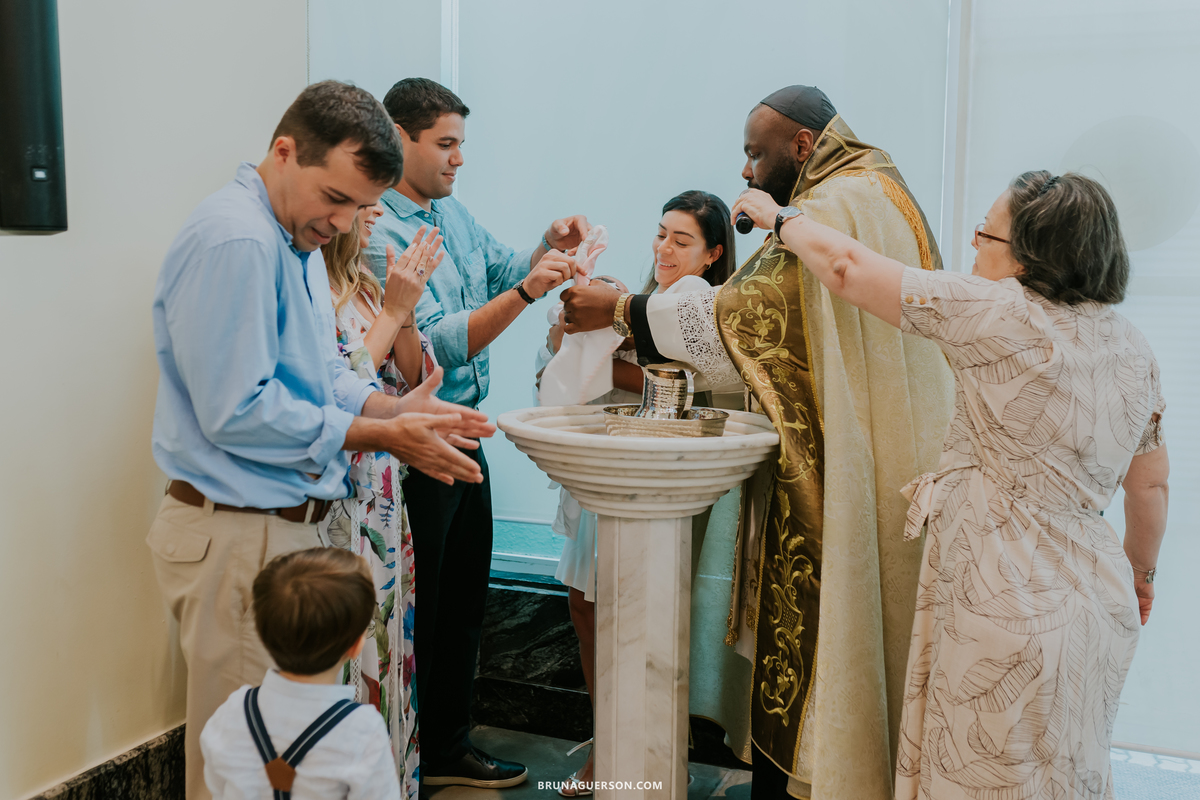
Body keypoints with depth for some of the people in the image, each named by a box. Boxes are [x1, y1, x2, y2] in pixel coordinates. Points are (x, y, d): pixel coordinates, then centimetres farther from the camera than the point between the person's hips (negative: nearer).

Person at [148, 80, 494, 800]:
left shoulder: (298, 240, 13)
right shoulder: (235, 242, -20)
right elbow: (237, 413, -24)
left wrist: (394, 407, 0)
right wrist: (381, 435, -19)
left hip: (289, 521, 10)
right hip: (237, 533, -10)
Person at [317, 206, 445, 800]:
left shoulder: (361, 283, 12)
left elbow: (409, 382, 10)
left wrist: (403, 309, -5)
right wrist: (394, 309, -16)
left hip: (381, 497, 8)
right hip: (333, 501, -8)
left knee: (387, 646, 14)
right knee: (340, 653, 1)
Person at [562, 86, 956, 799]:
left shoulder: (829, 210, -16)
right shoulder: (881, 193, 16)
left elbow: (740, 314, -20)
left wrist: (622, 309, -13)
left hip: (828, 481, -10)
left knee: (802, 646, 0)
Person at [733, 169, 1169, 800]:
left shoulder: (1003, 315, -18)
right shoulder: (1132, 346, 4)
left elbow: (844, 264, -15)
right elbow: (1151, 483, 13)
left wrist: (777, 214, 3)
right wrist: (1140, 570, 29)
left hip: (1007, 604, -8)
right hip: (1096, 600, 8)